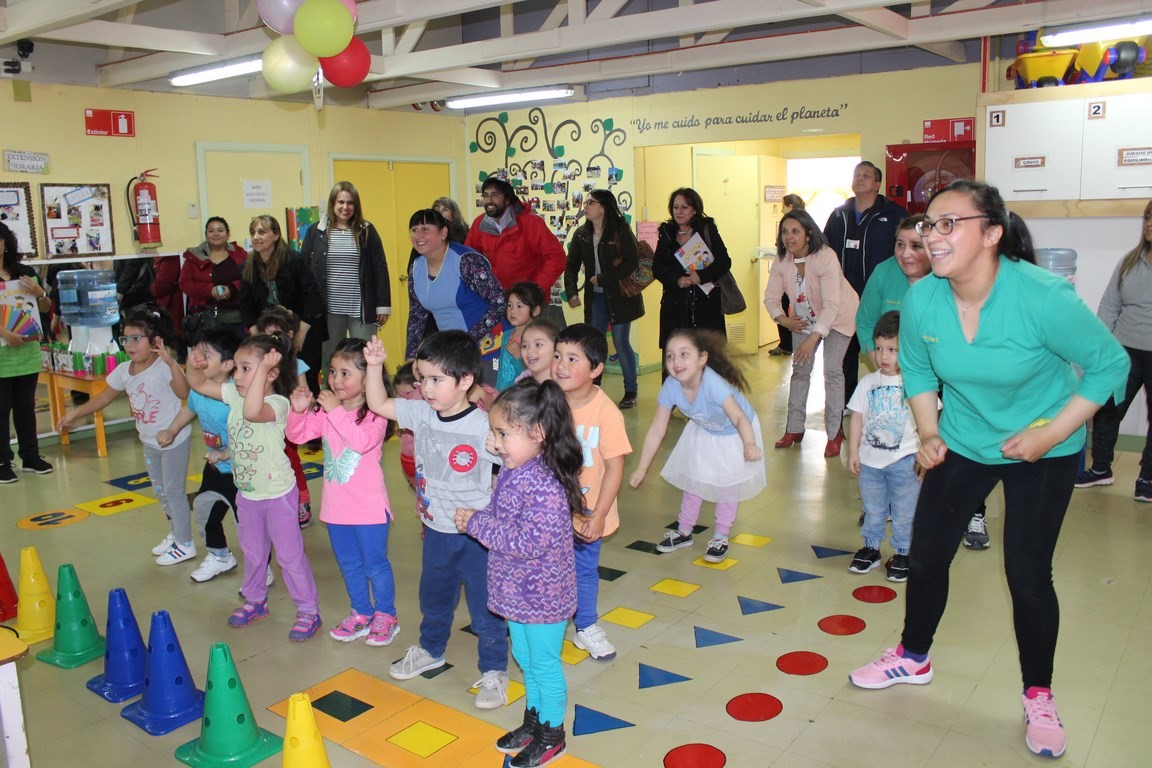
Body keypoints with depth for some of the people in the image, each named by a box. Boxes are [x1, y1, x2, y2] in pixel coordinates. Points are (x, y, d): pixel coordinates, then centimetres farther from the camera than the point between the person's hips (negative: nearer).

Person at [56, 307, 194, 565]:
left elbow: (183, 393, -40)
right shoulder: (123, 371, -1)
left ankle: (185, 544, 13)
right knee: (160, 489, 20)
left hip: (174, 440, -8)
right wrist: (75, 414, 6)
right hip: (149, 441, 8)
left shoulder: (163, 367, -24)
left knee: (173, 490, 0)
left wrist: (171, 363, -48)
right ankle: (175, 533, 37)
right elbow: (104, 397, 11)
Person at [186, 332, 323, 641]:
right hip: (247, 492, 7)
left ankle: (309, 610, 19)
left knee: (290, 555, 4)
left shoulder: (278, 404, -27)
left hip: (277, 493, -7)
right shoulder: (235, 394, -4)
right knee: (253, 552, 24)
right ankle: (255, 601, 44)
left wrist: (263, 367, -48)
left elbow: (252, 411, -49)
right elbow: (199, 384, 7)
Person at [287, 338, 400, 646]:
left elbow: (363, 441, -32)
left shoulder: (375, 412, -17)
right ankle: (361, 613, 37)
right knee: (348, 564, 20)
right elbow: (297, 435, 1)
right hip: (336, 505, 6)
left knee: (375, 564, 8)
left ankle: (386, 615, 26)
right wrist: (299, 410, -17)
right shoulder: (325, 410, 1)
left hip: (369, 505, -6)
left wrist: (336, 411, -31)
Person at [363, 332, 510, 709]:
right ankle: (430, 650, 50)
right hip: (436, 531, 6)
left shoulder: (483, 427, -23)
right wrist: (374, 365, -10)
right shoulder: (421, 414, -6)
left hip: (476, 534, -6)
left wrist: (493, 508, -28)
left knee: (485, 605, 8)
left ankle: (493, 670, 27)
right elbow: (378, 404, 1)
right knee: (433, 596, 26)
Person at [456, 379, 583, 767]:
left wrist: (477, 523, -25)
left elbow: (529, 542, -33)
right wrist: (473, 519, -5)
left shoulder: (545, 486, -31)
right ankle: (533, 720, 46)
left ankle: (551, 735, 32)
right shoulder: (511, 472, -2)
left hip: (542, 596, -9)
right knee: (525, 660, 25)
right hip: (516, 590, 9)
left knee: (544, 665, 11)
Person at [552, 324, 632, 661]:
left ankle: (587, 627, 42)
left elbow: (614, 467, -15)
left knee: (584, 571, 19)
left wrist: (598, 516, -16)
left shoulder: (606, 411, -19)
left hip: (586, 515, -1)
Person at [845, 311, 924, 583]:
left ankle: (902, 553, 23)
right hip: (870, 460, 3)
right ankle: (871, 548, 32)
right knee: (873, 509, 17)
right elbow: (857, 418, 4)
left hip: (904, 461, -3)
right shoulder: (868, 382, 0)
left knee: (903, 513, 8)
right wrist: (853, 452, 3)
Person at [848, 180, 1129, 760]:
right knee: (925, 556, 7)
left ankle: (1038, 697, 24)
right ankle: (912, 658, 33)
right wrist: (928, 433, -4)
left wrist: (1051, 434, -19)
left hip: (1045, 452, -3)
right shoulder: (921, 300, -16)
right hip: (962, 445, 4)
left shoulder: (1044, 297, -28)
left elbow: (1110, 364, -14)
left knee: (1028, 575, -1)